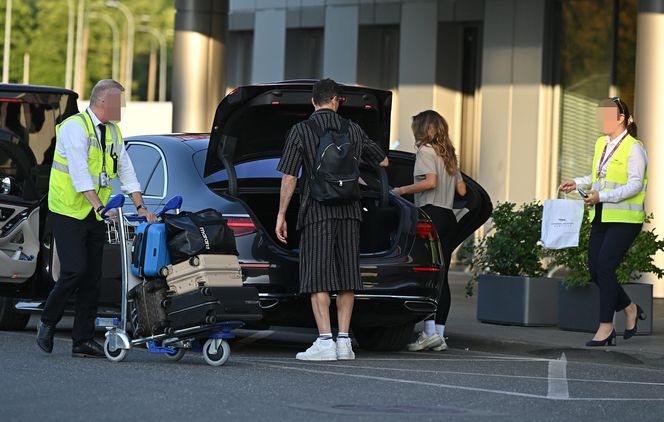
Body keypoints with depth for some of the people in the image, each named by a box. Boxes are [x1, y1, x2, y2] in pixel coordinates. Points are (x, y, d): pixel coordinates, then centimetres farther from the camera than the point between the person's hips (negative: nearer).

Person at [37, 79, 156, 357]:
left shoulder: (113, 132, 12)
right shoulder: (75, 127, -13)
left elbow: (126, 171, 11)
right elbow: (79, 171, -22)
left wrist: (141, 208, 1)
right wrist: (99, 205, -31)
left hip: (95, 216, 7)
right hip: (69, 212, -7)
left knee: (92, 277, 3)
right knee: (75, 270, -14)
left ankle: (83, 340, 6)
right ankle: (47, 322, 7)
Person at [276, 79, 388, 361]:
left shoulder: (301, 131, -4)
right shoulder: (353, 130, 7)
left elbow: (289, 177, -6)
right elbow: (383, 162, 20)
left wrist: (281, 214, 1)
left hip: (317, 211, -4)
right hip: (349, 211, 4)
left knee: (317, 279, -4)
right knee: (346, 278, 8)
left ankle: (325, 342, -11)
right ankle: (344, 341, 6)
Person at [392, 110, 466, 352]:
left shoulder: (426, 151, -3)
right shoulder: (449, 154, 20)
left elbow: (430, 181, -17)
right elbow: (461, 190, 19)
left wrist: (402, 190, -7)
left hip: (431, 213, -8)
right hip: (449, 217, 8)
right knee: (441, 277, 6)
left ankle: (430, 331, -16)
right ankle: (439, 333, 4)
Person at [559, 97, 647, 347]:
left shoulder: (633, 148, -11)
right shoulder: (601, 144, 12)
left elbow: (635, 185, -17)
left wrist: (602, 197, -25)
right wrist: (577, 184, 9)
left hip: (625, 219, -8)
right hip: (601, 218, 8)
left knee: (605, 267, -13)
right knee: (595, 269, 4)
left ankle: (606, 325, -4)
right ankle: (629, 309, 24)